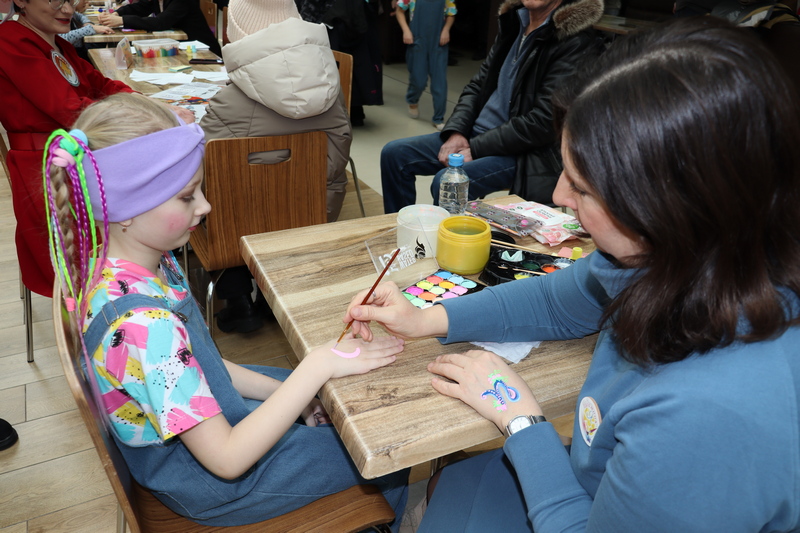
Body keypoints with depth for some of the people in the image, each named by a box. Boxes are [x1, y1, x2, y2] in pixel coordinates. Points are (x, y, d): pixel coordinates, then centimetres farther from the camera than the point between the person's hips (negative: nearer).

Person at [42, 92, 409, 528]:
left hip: (209, 414, 8)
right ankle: (397, 521, 37)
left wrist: (286, 393, -2)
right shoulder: (143, 323, -38)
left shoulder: (152, 262, -11)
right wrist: (318, 365, -32)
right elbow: (227, 459, -32)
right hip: (212, 485, -8)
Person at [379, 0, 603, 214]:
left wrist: (475, 148, -18)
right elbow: (477, 86, 12)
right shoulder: (514, 21, 9)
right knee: (394, 153, -2)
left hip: (523, 154, -7)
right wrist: (456, 132, -6)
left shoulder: (577, 42, -14)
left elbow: (542, 123, -20)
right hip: (474, 134, 8)